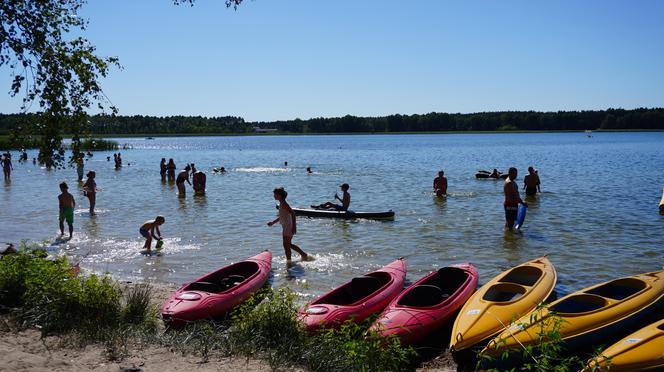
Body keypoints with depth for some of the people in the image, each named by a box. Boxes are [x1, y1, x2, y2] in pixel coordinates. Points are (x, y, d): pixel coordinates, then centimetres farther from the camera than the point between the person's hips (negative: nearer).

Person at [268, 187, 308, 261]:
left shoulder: (283, 204, -18)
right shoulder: (281, 204, 12)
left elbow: (293, 213, -27)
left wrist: (294, 226, -32)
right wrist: (273, 222, 27)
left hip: (288, 227, -10)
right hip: (286, 227, 10)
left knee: (286, 245, -2)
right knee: (289, 244, 19)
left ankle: (289, 261, 6)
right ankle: (304, 255, 27)